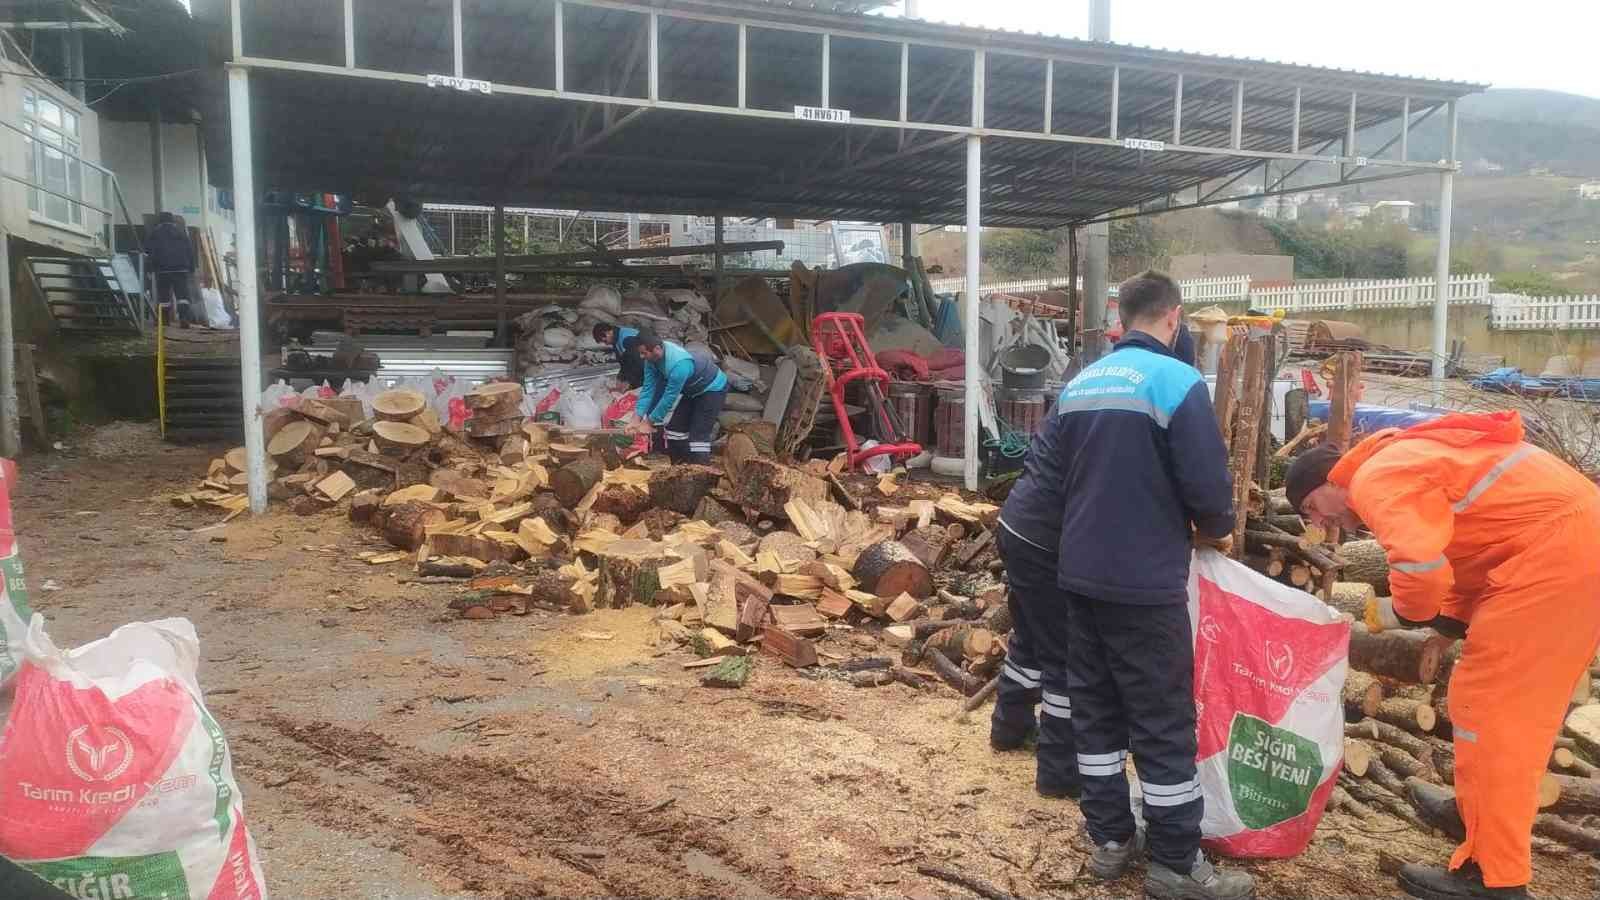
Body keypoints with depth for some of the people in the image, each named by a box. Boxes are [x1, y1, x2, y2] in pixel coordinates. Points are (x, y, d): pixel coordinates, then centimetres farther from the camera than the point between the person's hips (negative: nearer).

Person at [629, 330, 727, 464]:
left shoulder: (678, 364, -40)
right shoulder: (652, 358, -16)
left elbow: (669, 397, -32)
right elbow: (648, 388, -12)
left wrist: (648, 423, -23)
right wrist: (638, 420, -17)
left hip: (713, 389, -8)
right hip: (691, 389, 8)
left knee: (699, 433, -16)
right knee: (676, 426, 10)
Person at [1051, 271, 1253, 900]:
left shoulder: (1079, 383, 8)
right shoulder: (1177, 381, -13)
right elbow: (1208, 486, -16)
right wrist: (1215, 530, 5)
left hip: (1079, 572, 7)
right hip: (1144, 581, -7)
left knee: (1096, 708, 15)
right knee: (1164, 722, 4)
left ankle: (1111, 838, 26)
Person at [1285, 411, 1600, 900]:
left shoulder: (1375, 479, -11)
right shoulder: (1400, 461, 21)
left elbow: (1421, 566, -26)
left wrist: (1400, 613, -6)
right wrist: (1451, 620, 16)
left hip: (1555, 547, -11)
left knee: (1488, 704, -5)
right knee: (1514, 703, 21)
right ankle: (1478, 813, 35)